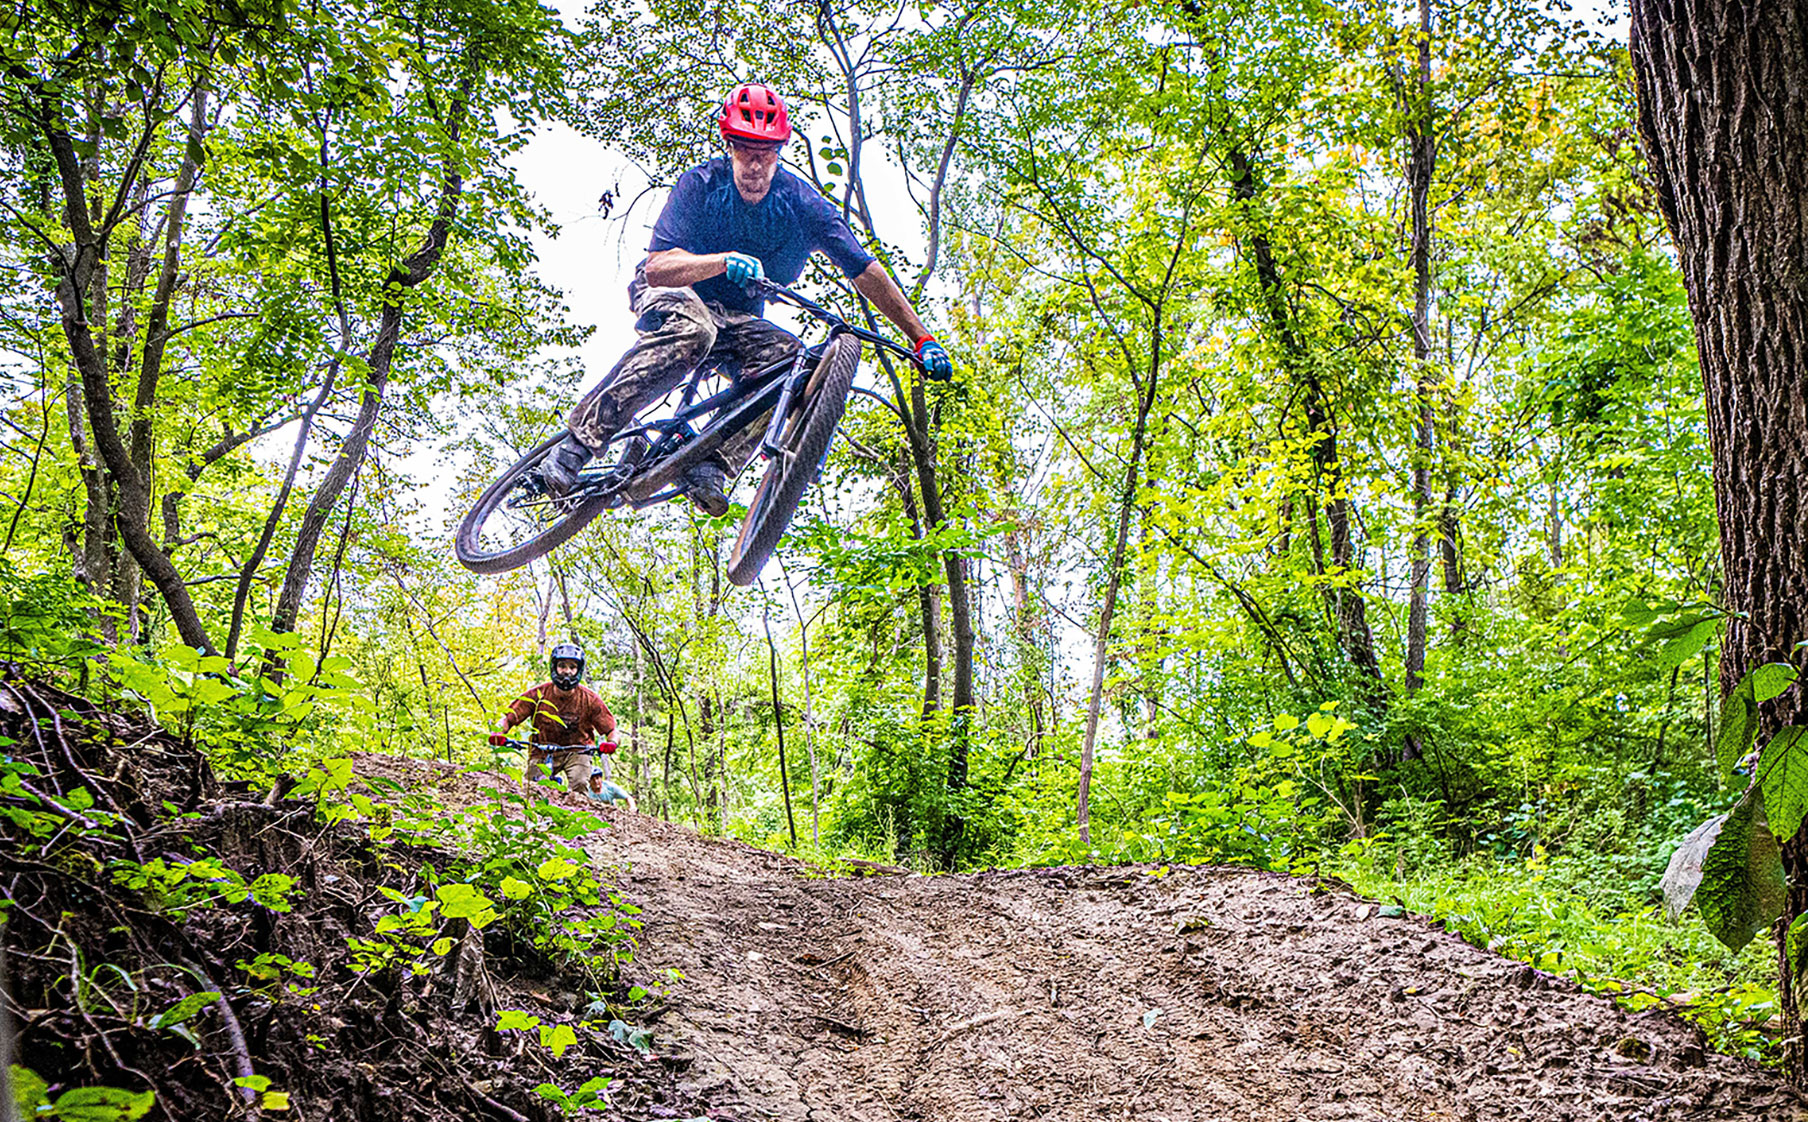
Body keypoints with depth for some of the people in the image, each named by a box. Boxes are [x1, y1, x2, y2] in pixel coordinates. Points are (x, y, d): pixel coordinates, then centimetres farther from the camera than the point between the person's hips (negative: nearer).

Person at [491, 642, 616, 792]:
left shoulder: (589, 698, -11)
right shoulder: (538, 694, -11)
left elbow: (611, 730, -12)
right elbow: (508, 718, -11)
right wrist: (497, 733, -33)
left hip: (576, 751, -1)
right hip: (542, 752, 1)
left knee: (579, 786, -28)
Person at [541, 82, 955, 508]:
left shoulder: (803, 204, -12)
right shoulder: (701, 185, -18)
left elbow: (866, 271, -10)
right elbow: (657, 267, -26)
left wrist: (922, 339, -15)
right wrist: (726, 261, -44)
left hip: (736, 318, 3)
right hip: (668, 297, -3)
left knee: (793, 360, -28)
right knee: (691, 330, -39)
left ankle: (712, 465, -29)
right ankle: (577, 444, -39)